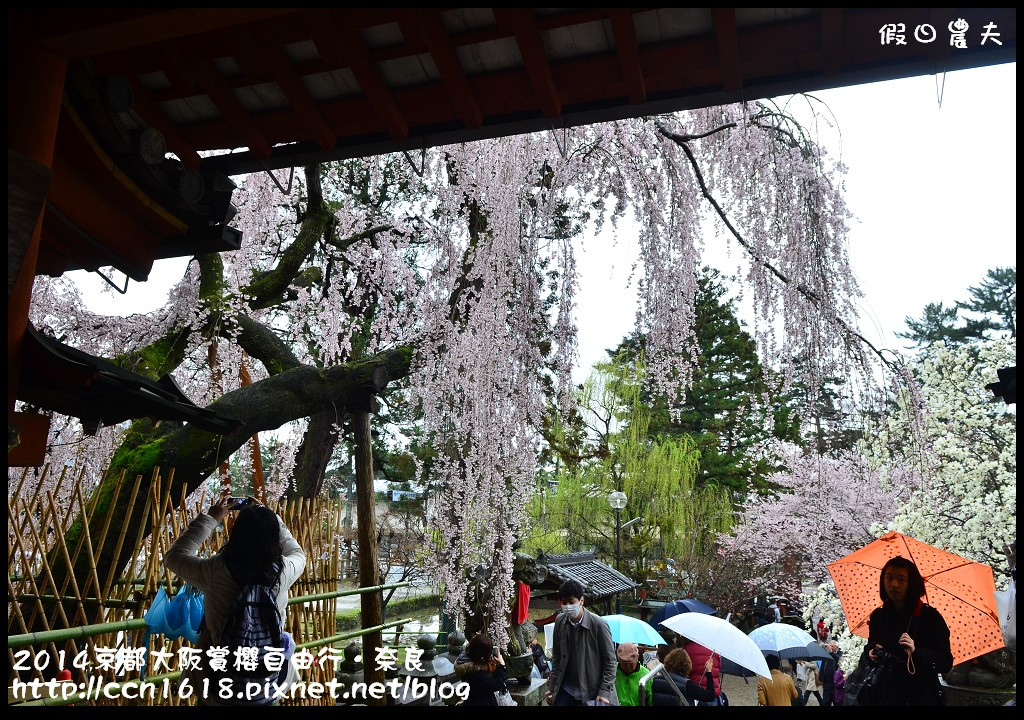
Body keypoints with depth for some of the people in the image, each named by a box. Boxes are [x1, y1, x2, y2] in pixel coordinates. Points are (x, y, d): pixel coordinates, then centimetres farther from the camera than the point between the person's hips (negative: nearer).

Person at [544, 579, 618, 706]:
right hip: (566, 689, 4)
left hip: (592, 690, -3)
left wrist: (604, 692, -12)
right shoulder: (559, 621, -2)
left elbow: (610, 660, -8)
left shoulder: (598, 625, -15)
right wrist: (553, 687, 7)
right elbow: (556, 656, 8)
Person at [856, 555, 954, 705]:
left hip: (923, 696, -3)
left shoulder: (929, 616, -11)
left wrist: (916, 652, -28)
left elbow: (946, 662, -12)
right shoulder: (877, 616, 1)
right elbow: (870, 646, 15)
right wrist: (870, 654, -7)